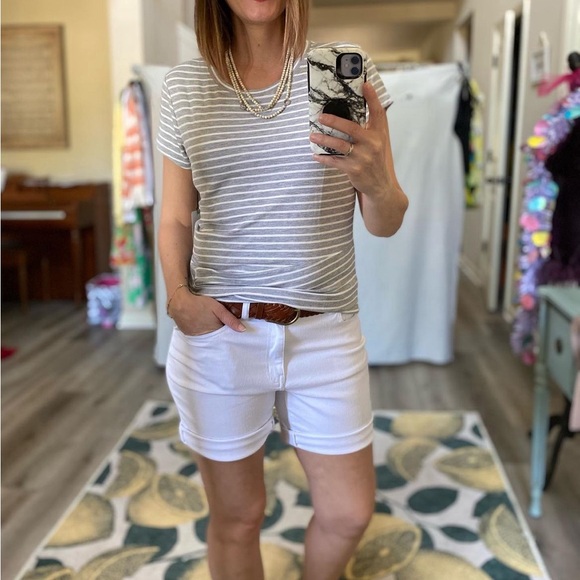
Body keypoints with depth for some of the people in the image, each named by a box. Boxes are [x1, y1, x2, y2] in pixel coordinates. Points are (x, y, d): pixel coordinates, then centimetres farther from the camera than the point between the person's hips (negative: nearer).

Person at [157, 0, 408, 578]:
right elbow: (175, 215, 9)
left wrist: (378, 183, -24)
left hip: (324, 331, 1)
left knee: (350, 513, 13)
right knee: (236, 517, 14)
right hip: (218, 333, 0)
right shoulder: (183, 86, 3)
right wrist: (177, 294, -11)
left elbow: (385, 224, -1)